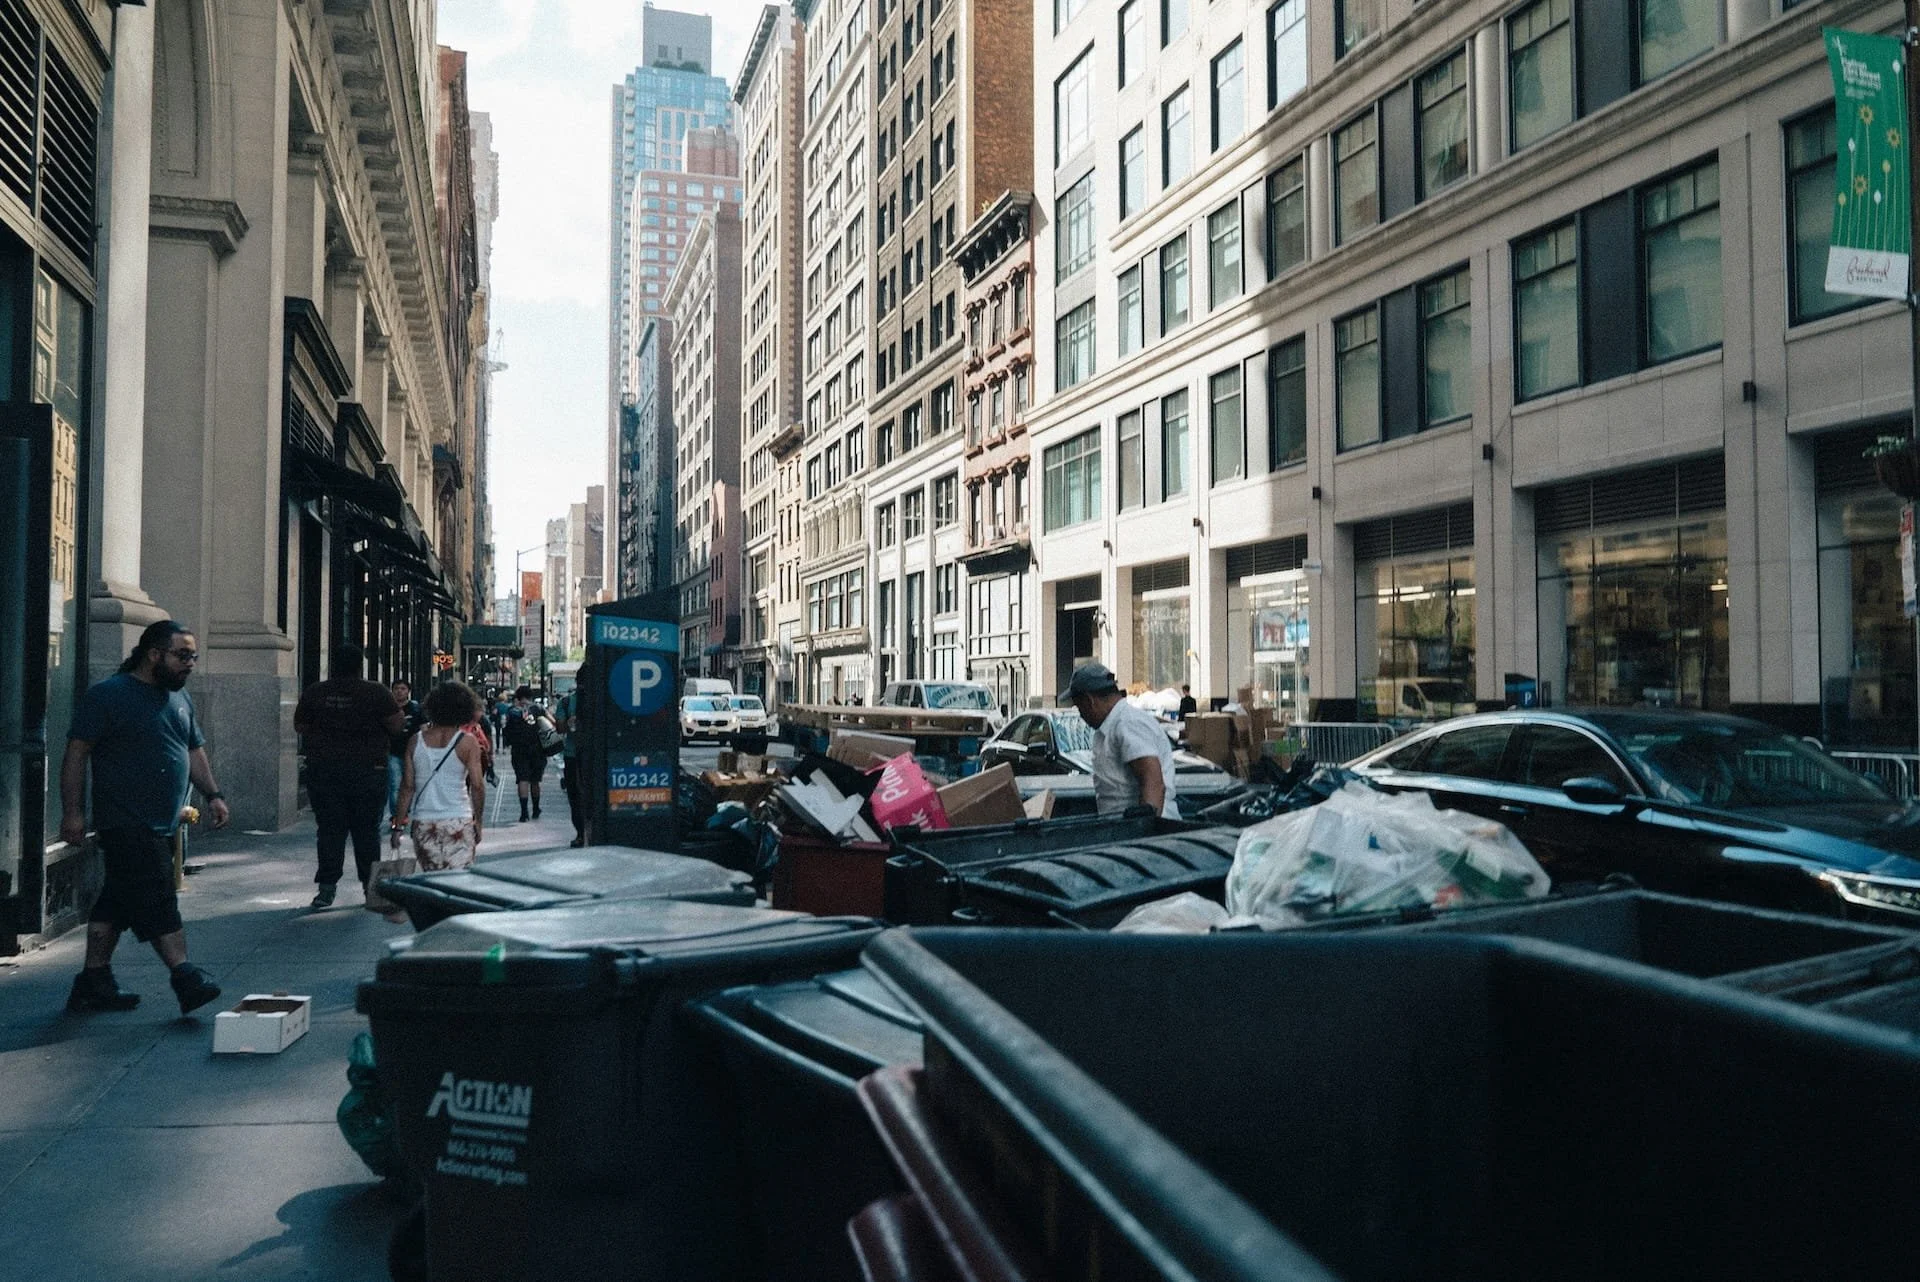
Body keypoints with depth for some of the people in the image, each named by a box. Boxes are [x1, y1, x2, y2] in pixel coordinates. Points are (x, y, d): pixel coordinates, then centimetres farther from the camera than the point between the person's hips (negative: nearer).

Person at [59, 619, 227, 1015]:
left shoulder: (179, 698, 16)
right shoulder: (108, 695, -8)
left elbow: (194, 751, 23)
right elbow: (77, 753, -10)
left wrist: (212, 794, 12)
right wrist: (72, 811, -14)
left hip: (162, 825, 8)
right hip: (126, 824, -8)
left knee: (118, 902, 13)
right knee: (157, 900, -12)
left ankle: (93, 982, 20)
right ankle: (184, 975, -13)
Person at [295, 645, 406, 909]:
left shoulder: (315, 692, 1)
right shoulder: (376, 692, -7)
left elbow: (299, 727, 10)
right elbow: (397, 726, -6)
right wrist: (396, 704, 12)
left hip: (324, 771, 1)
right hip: (367, 771, -1)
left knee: (329, 829, 5)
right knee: (367, 830, 7)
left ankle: (327, 887, 0)